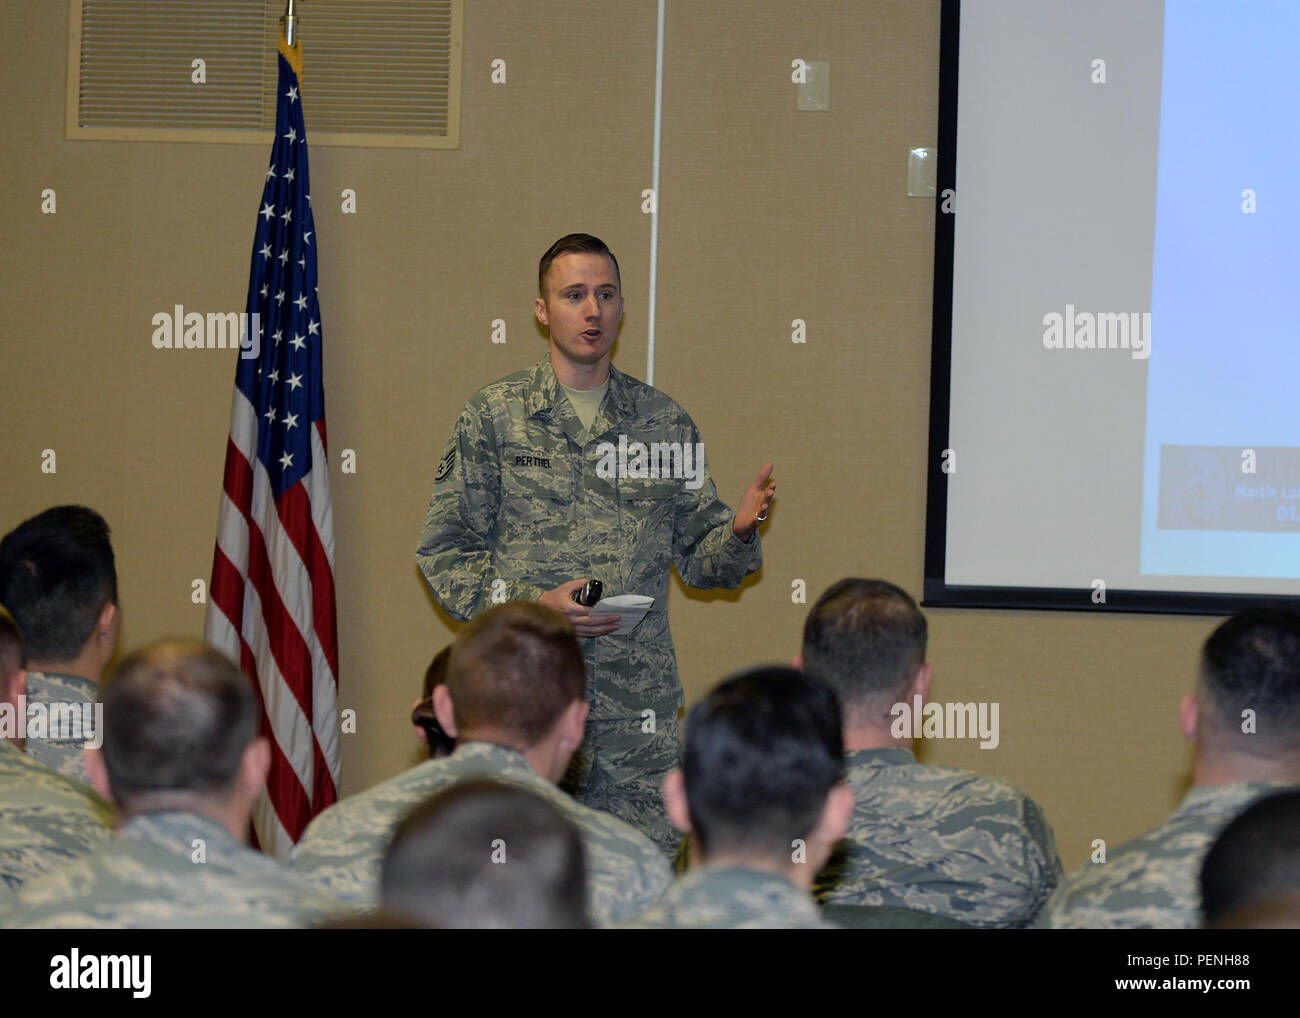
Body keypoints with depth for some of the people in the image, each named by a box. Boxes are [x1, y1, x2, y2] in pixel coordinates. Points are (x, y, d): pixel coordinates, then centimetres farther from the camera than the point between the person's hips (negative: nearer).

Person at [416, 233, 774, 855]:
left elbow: (696, 558, 15)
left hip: (639, 704, 2)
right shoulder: (493, 417, 3)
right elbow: (443, 554, 2)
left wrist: (739, 531, -8)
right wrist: (535, 601, -12)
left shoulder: (663, 421, 11)